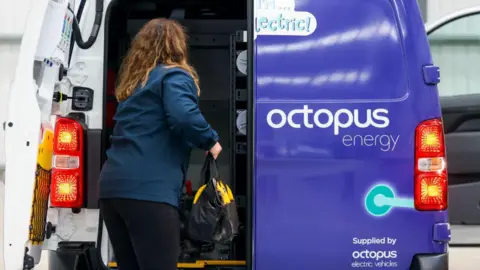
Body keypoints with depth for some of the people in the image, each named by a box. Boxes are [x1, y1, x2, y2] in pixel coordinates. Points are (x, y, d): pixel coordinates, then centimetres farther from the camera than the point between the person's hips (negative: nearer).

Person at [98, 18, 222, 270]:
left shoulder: (132, 81, 25)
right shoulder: (174, 76, 2)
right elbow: (184, 116, -17)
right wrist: (210, 141, -1)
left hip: (112, 187, 8)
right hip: (149, 190, -8)